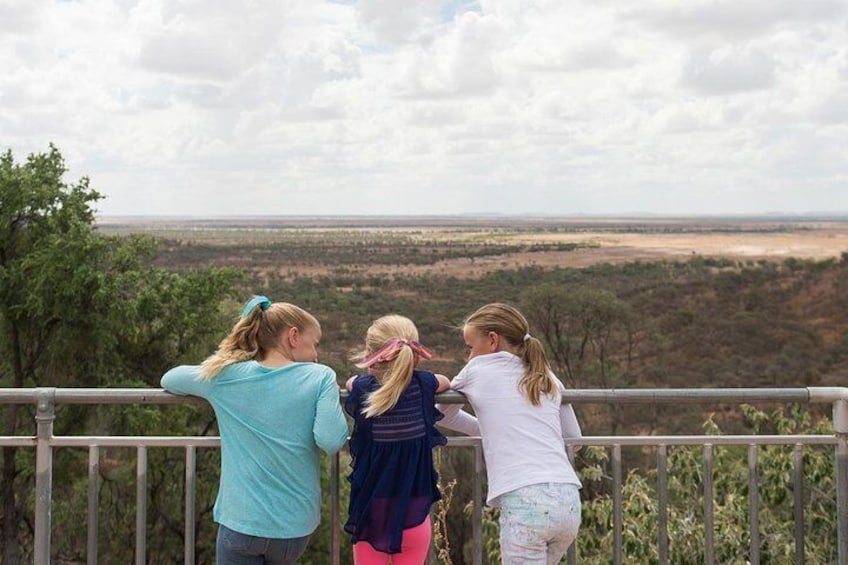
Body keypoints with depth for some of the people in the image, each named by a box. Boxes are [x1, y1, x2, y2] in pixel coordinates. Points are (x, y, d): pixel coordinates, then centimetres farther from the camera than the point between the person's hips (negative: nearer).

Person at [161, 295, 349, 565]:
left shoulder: (225, 376, 1)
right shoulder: (320, 377, -6)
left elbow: (169, 379, 17)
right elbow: (331, 440, -18)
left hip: (240, 522, -1)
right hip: (295, 526, 1)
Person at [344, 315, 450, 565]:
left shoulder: (362, 389, -10)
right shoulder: (423, 386, -7)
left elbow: (350, 381, 16)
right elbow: (446, 382, 17)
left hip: (371, 516, -1)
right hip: (414, 516, 1)